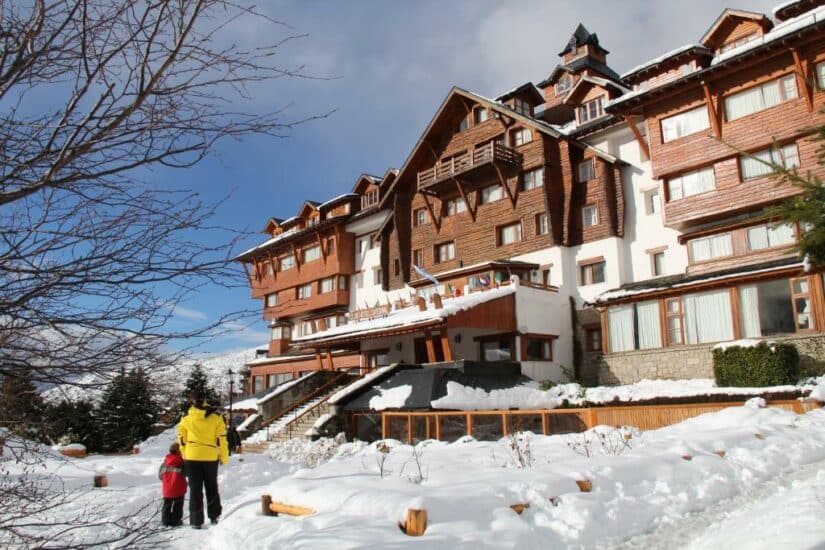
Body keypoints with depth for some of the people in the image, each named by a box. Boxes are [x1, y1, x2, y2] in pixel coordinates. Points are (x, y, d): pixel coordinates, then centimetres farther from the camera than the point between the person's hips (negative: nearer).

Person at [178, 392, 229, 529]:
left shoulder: (185, 420, -2)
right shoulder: (216, 418, -6)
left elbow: (182, 440, 5)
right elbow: (222, 439, -5)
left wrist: (185, 456, 17)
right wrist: (224, 457, 5)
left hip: (191, 457, 0)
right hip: (210, 457, 0)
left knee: (195, 489, 8)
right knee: (212, 488, 17)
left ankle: (196, 521, 8)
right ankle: (214, 516, 23)